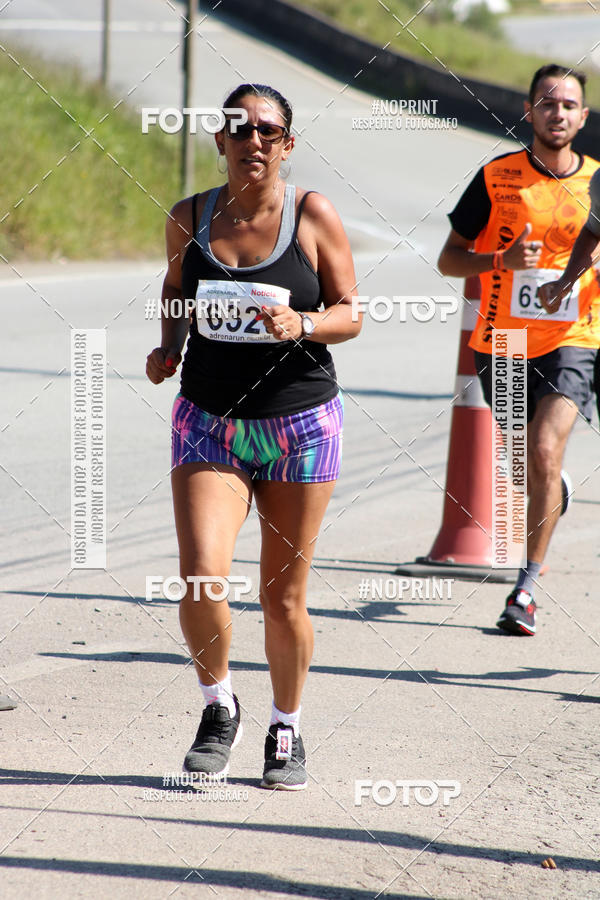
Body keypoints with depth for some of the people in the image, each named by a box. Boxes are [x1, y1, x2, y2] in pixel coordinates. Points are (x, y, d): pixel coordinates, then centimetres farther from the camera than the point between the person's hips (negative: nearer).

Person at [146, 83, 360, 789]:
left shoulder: (314, 216, -5)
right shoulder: (189, 219, 1)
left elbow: (350, 315, -1)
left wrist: (301, 324, -21)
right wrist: (168, 346, 2)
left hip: (300, 423, -1)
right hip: (208, 424, 1)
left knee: (283, 596, 5)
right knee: (200, 577, -16)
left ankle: (286, 730, 27)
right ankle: (218, 709, 9)